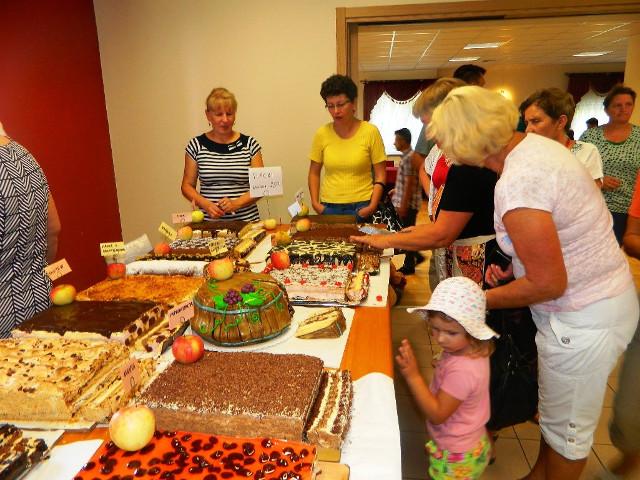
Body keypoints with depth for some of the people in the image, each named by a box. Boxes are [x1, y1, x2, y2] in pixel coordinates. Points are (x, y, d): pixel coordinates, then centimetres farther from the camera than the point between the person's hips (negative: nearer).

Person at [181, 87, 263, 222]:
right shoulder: (196, 145, 7)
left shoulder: (250, 144, 5)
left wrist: (236, 203, -12)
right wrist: (205, 204, -8)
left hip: (247, 221, 0)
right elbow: (187, 186, 11)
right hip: (209, 223, 1)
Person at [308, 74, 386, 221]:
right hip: (328, 206, 2)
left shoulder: (370, 132, -5)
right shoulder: (322, 134, 0)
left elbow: (380, 174, -2)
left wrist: (373, 206, -12)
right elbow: (314, 173, 9)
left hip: (361, 207, -1)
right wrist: (315, 202, -2)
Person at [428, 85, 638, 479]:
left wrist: (483, 300, -11)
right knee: (556, 411, 27)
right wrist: (515, 267, 5)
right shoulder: (535, 143, 0)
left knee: (566, 427, 13)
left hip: (585, 319, -10)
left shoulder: (516, 185, -30)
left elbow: (549, 284, -25)